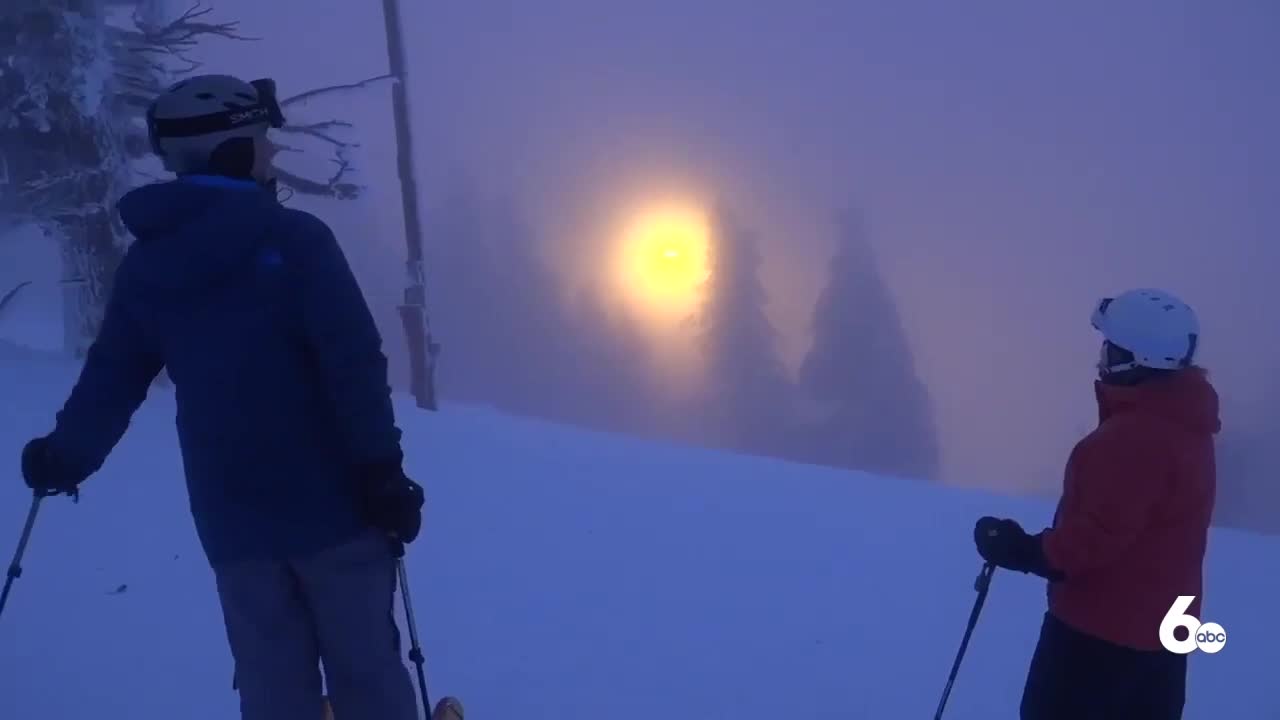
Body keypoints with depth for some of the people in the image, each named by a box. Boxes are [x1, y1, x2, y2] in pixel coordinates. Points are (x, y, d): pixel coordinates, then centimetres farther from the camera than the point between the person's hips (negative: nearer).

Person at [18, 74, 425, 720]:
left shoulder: (144, 265, 5)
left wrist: (63, 456, 29)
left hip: (231, 517, 5)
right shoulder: (293, 238, -11)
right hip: (329, 500, -4)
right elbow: (354, 364, -17)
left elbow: (111, 378, 13)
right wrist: (381, 471, -12)